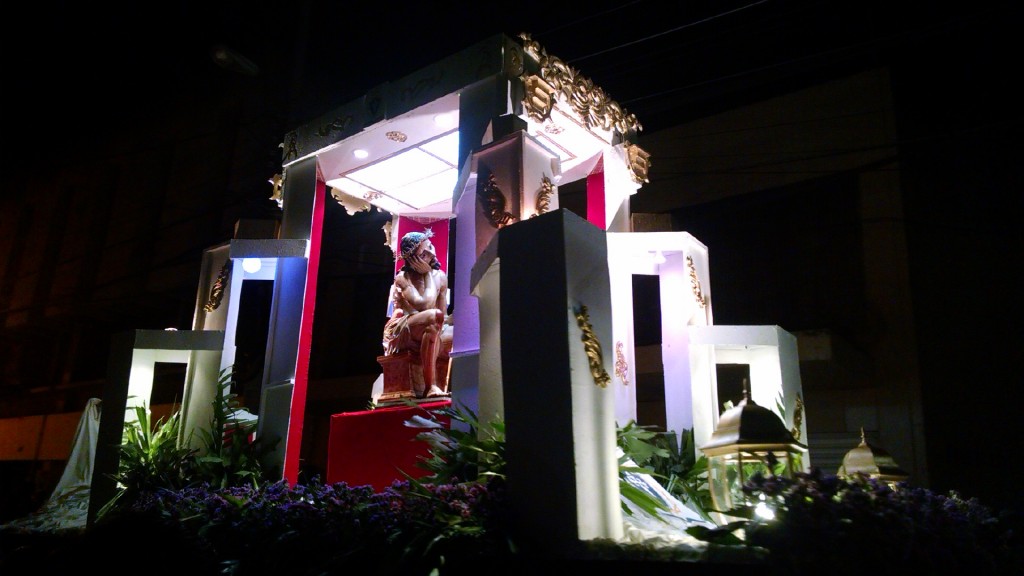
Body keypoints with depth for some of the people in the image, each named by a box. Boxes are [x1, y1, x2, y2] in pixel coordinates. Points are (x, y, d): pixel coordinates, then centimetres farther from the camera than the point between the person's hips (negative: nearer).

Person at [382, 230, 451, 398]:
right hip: (401, 333, -5)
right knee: (434, 315, -37)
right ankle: (430, 386, -37)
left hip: (431, 333, 5)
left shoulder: (441, 276, 5)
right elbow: (425, 305, -25)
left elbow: (443, 315, 3)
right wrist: (429, 275, -14)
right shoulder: (403, 278, -10)